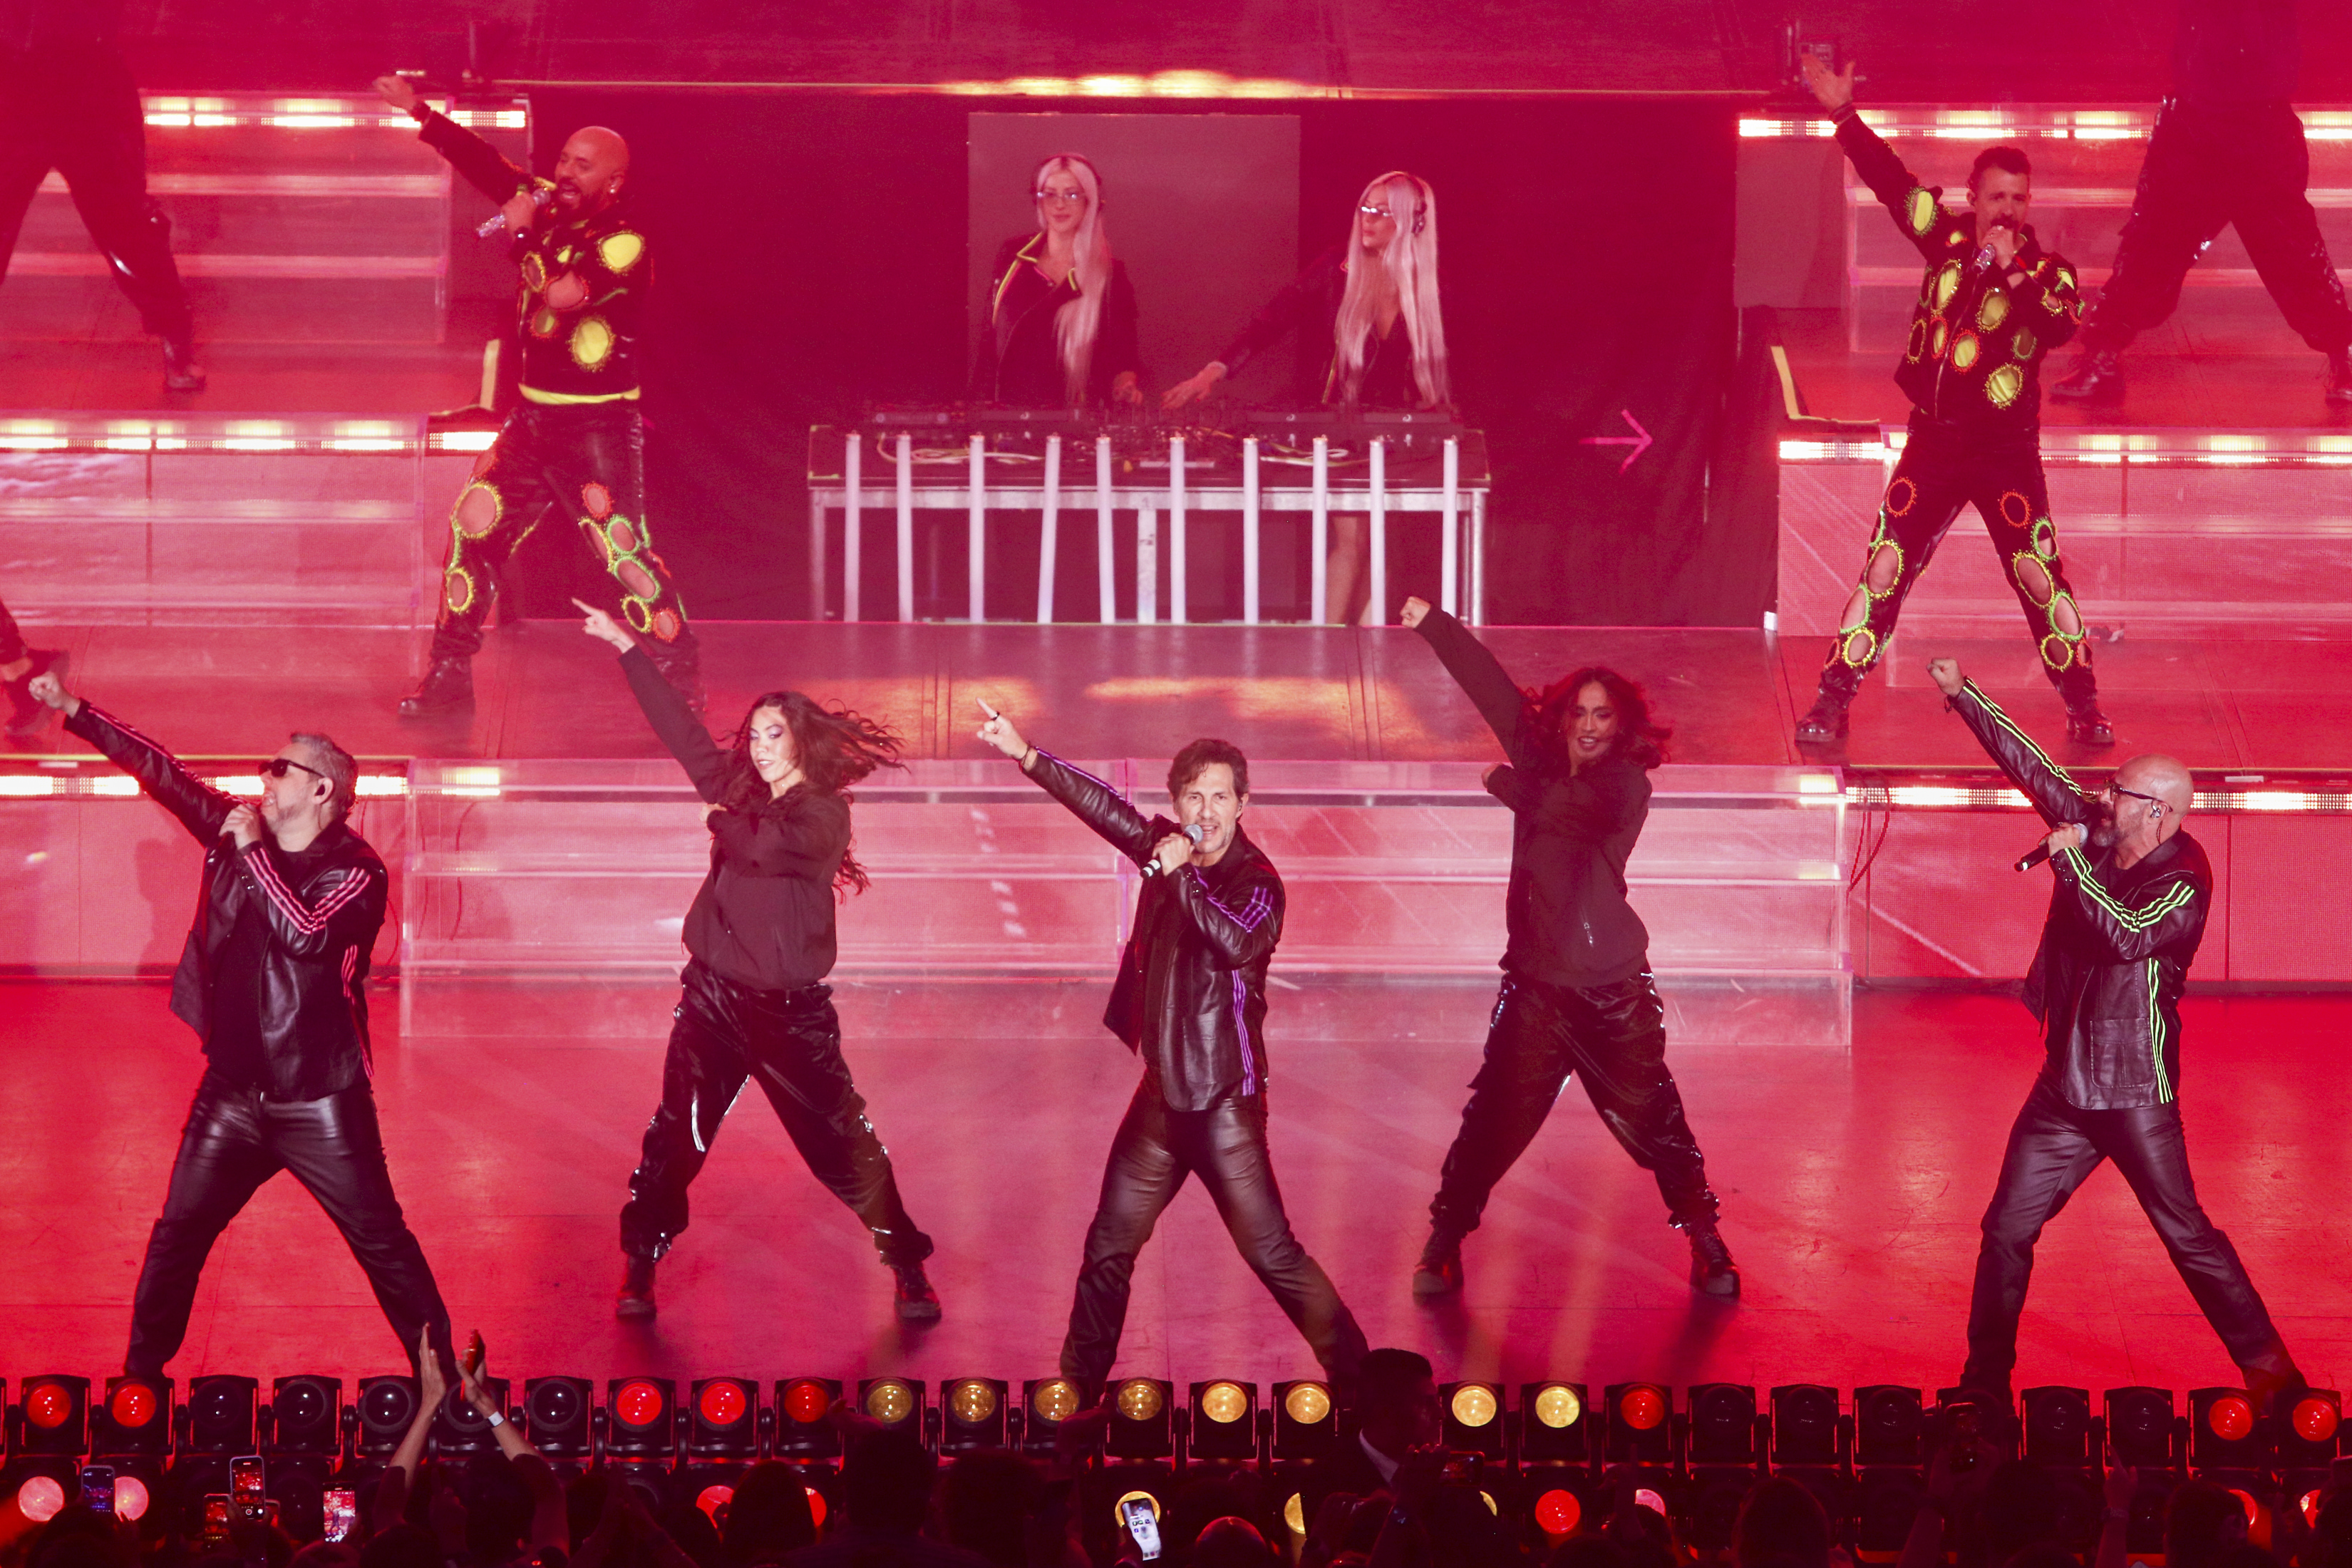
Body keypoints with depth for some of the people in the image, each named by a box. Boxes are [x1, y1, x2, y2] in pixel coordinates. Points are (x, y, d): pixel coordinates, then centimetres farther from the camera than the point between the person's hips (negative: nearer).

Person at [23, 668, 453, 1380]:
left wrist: (254, 852, -22)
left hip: (320, 1101, -5)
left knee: (381, 1242, -1)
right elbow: (162, 770, 8)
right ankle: (140, 1375, 21)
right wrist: (74, 710, 6)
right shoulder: (238, 829, 5)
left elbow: (306, 935, -28)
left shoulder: (355, 871, -11)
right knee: (177, 1238, 9)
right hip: (232, 1092, 5)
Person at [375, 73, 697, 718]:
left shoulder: (625, 242, -14)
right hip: (533, 417, 7)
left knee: (624, 550, -11)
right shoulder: (551, 207, 7)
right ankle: (449, 676, 14)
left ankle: (684, 682, -2)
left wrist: (524, 235, -16)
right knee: (472, 530, 5)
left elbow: (563, 294, -27)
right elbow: (487, 164, 10)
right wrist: (419, 112, 5)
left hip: (599, 428, -7)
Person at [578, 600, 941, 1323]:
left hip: (790, 1010, -4)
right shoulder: (742, 794, 9)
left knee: (844, 1146, -1)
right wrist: (626, 647, 12)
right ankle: (639, 1269, 11)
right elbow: (681, 728, 11)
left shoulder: (823, 813, -8)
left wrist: (722, 820, -3)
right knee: (675, 1139, 1)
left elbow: (764, 846, -24)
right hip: (714, 994, 4)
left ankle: (909, 1269, 10)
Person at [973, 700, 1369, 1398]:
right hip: (1163, 1093, 7)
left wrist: (1177, 875, -32)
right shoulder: (1167, 848, 5)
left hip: (1224, 1103, -7)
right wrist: (1022, 752, 12)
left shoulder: (1256, 881, -13)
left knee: (1273, 1254, -9)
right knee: (1109, 1248, 14)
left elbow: (1240, 943, -33)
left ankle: (1357, 1382, 0)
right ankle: (1079, 1390, 25)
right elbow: (1103, 805, 13)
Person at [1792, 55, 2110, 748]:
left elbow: (2060, 327, -24)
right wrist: (1843, 112, 1)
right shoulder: (1949, 238, 4)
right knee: (1883, 570, 1)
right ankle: (1833, 701, 6)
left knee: (2040, 575, -5)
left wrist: (2013, 272, -32)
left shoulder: (2047, 270, -4)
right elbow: (1891, 179, 6)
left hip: (2006, 450, -3)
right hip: (1933, 443, 3)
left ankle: (2083, 706, 6)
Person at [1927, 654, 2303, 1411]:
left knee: (2187, 1235, -3)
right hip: (2063, 1085, 7)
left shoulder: (2182, 883, -15)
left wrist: (2069, 860, -23)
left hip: (2134, 1093, -7)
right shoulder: (2094, 835, 3)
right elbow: (2033, 767, 8)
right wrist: (1962, 695, 8)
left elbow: (2126, 935, -33)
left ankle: (2271, 1373, 7)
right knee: (2007, 1229, 5)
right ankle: (1985, 1384, 13)